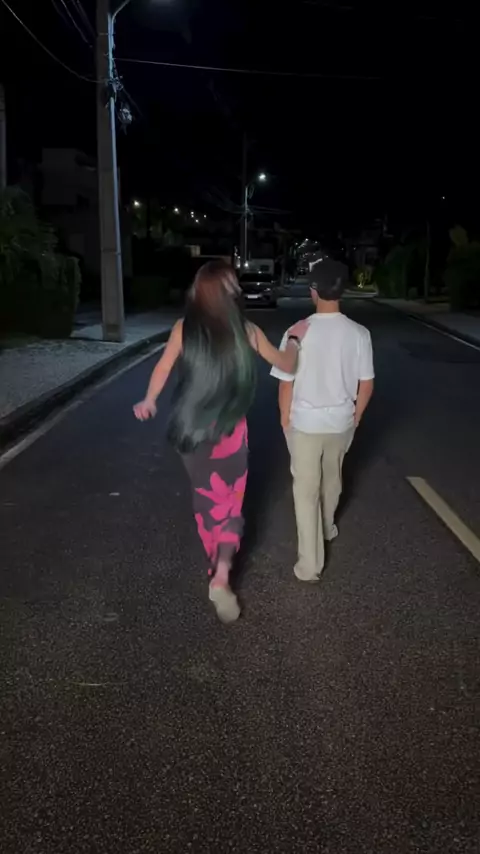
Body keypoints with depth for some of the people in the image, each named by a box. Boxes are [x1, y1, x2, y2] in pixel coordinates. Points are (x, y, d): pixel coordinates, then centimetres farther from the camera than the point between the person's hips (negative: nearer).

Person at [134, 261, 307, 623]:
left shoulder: (184, 329, -7)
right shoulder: (247, 331, -8)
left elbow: (162, 370, -1)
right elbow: (287, 366, 4)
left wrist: (148, 402, 10)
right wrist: (294, 338, 20)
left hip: (192, 429, 2)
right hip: (230, 430, -2)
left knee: (206, 497, 20)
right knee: (230, 500, 10)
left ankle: (217, 567, 36)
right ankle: (222, 576, -5)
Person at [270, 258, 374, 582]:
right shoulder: (359, 334, -11)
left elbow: (286, 384, -12)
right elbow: (366, 385, -3)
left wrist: (285, 420, 5)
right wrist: (355, 417, 13)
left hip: (305, 423, -3)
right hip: (341, 422, 3)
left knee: (306, 490, 7)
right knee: (332, 480, 26)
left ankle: (310, 564, 10)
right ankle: (327, 528, 51)